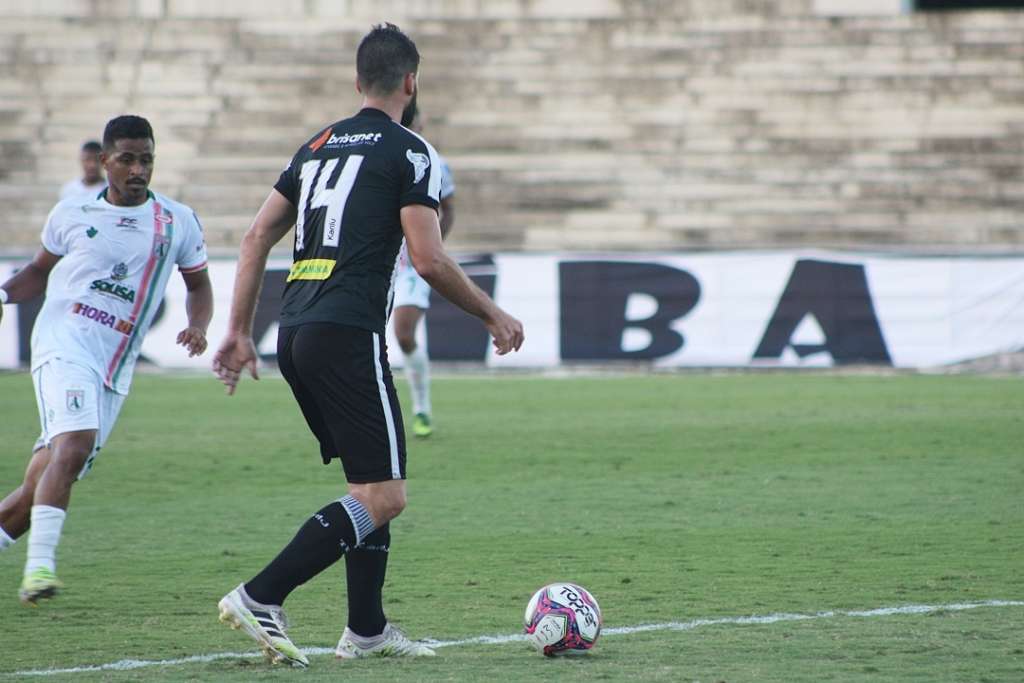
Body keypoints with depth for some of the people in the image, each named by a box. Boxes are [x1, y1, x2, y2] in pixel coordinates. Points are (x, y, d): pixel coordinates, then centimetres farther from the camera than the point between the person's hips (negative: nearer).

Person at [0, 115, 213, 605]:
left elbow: (198, 285, 22)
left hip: (114, 372, 3)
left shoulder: (177, 223, 10)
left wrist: (198, 325, 2)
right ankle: (40, 565, -32)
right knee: (74, 445, -27)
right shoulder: (71, 214, 8)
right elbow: (40, 271, 23)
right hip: (64, 344, -3)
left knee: (41, 481, 4)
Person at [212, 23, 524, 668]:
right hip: (349, 336, -8)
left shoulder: (319, 145, 19)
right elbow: (429, 259, -9)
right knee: (384, 496, -7)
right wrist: (492, 313, 4)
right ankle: (260, 599, -17)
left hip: (296, 334, 8)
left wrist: (240, 330, 20)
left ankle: (367, 628, 18)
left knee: (372, 484, 19)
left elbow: (257, 236, 17)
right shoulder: (408, 151, -3)